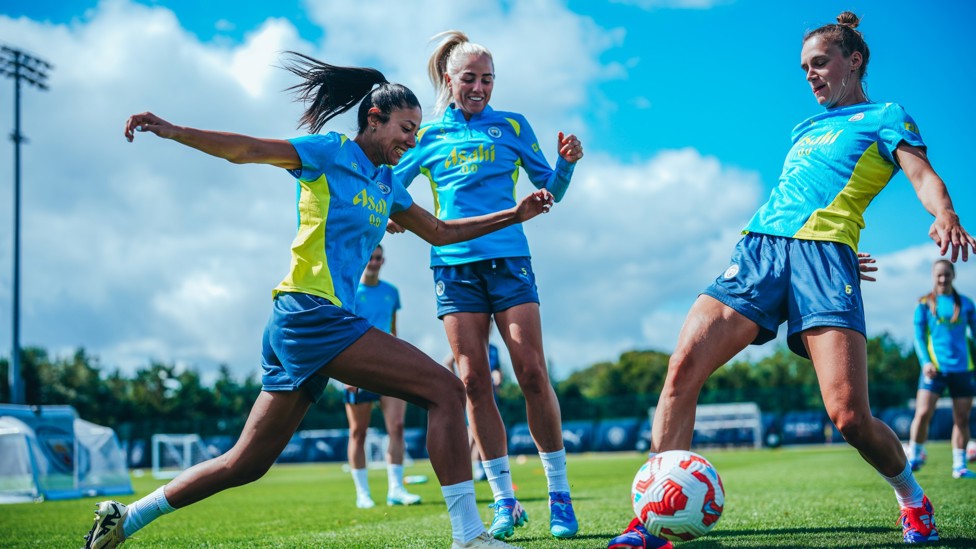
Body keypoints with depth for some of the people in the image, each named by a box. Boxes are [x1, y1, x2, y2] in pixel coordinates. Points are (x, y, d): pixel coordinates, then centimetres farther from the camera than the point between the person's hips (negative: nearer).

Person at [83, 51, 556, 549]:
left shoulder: (387, 185, 21)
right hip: (312, 312, -9)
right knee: (445, 390, -14)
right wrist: (174, 131, -20)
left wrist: (513, 215, 25)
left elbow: (441, 232, 29)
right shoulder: (332, 152, -2)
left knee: (245, 463, 10)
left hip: (297, 323, 9)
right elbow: (247, 150, -8)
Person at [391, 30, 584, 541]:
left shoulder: (512, 126, 9)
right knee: (474, 381, -4)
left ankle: (559, 493, 0)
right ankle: (504, 501, 3)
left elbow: (548, 191, 10)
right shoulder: (428, 136, 11)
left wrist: (566, 163, -10)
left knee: (532, 374, -9)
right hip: (454, 264, 1)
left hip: (508, 258, -1)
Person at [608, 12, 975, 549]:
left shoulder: (885, 116, 14)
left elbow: (922, 175, -3)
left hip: (825, 252, -5)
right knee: (683, 366, -17)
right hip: (757, 244, 5)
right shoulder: (804, 129, 32)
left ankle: (913, 500, 16)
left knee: (849, 415, -16)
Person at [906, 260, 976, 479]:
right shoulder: (925, 304, 5)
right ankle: (914, 456, 5)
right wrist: (925, 361, -10)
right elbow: (919, 336, 3)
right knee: (923, 413, -13)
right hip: (935, 368, -2)